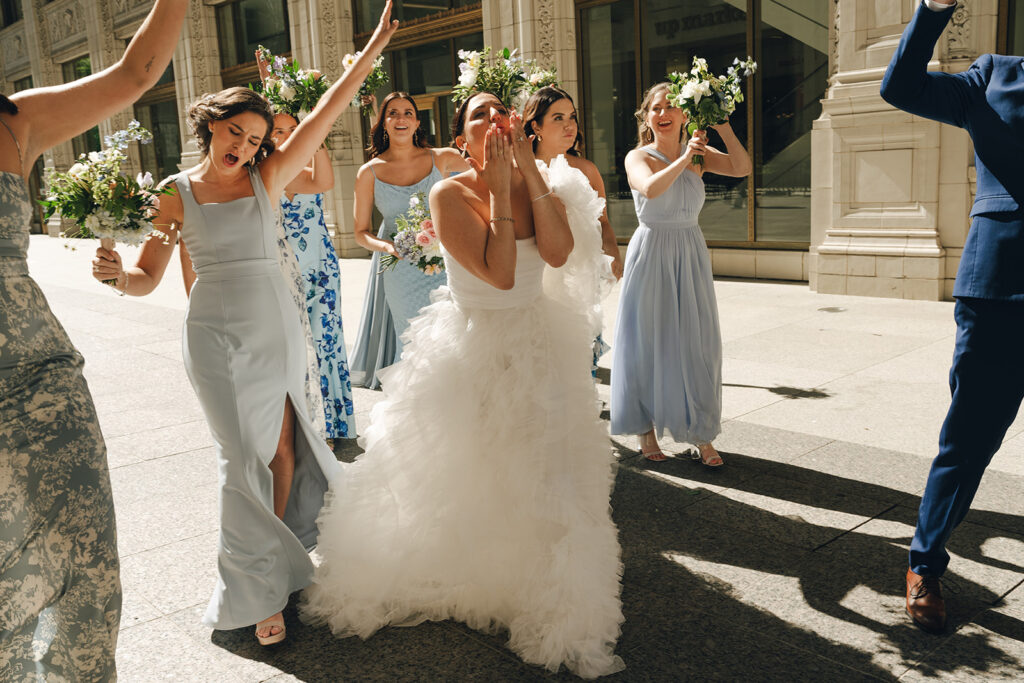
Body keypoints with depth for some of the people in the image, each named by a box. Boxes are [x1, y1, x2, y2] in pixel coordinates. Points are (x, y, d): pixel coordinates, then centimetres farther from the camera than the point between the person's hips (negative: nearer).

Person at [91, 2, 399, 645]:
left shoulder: (267, 178, 2)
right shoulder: (177, 193, 0)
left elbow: (328, 109, 0)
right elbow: (147, 278, 1)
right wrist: (116, 270, -22)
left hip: (276, 326, 2)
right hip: (216, 333, -2)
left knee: (282, 447, 7)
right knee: (244, 457, -2)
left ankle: (282, 556, 26)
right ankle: (261, 590, 9)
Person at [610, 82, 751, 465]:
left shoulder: (698, 155, 7)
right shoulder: (638, 157, -4)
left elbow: (742, 167, -8)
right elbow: (650, 189, -25)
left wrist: (721, 124, -13)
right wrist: (684, 159, -22)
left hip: (691, 256, 3)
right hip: (651, 254, -3)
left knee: (697, 345, 3)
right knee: (648, 344, 3)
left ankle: (702, 436, 14)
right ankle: (647, 431, 19)